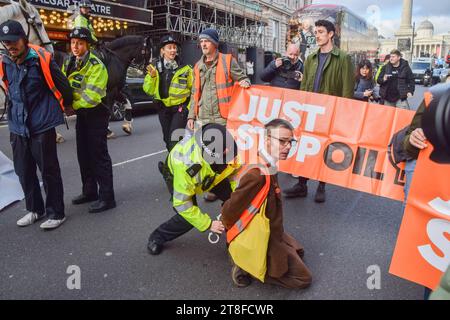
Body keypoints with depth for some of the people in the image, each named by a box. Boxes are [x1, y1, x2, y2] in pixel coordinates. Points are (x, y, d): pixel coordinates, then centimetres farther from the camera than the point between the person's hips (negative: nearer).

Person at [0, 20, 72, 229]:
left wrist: (67, 105, 14)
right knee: (24, 171, 12)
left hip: (42, 125, -6)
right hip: (18, 126, 6)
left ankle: (56, 213, 14)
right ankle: (35, 209, 29)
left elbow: (62, 84, 1)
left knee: (49, 171, 1)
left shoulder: (41, 59, -11)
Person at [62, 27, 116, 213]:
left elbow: (92, 95, -23)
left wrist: (74, 106, -16)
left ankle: (107, 197, 0)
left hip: (96, 114, -8)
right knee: (83, 155, 14)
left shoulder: (96, 65, -16)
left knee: (99, 156, -6)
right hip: (81, 114, 8)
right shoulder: (68, 63, 9)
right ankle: (89, 191, 29)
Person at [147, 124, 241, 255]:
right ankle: (157, 238, 10)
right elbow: (182, 203, -32)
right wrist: (208, 224, -27)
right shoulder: (185, 165, -46)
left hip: (209, 174, 4)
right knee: (187, 218, -16)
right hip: (177, 175, -4)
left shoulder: (228, 145, -36)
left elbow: (235, 172, -14)